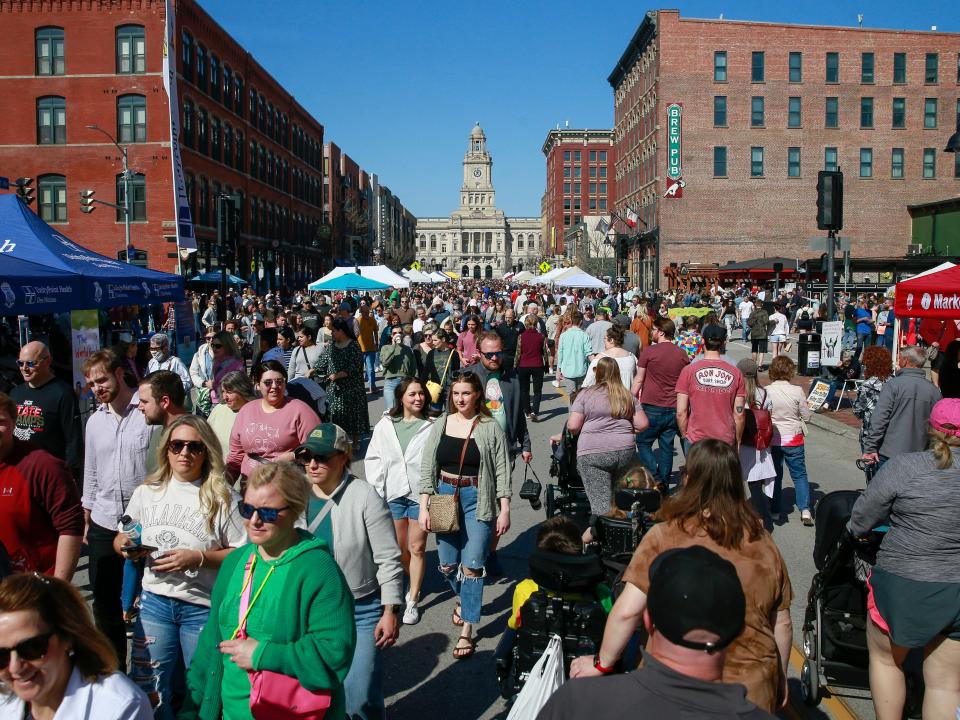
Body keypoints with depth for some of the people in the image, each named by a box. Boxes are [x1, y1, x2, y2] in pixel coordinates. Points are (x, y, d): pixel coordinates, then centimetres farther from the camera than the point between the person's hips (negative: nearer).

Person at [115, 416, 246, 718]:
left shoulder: (224, 499, -5)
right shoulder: (147, 492, 6)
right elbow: (121, 540, 17)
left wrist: (198, 558, -18)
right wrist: (127, 546, -5)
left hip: (203, 607, -3)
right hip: (155, 600, 3)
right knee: (148, 692, 5)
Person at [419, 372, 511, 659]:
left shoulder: (490, 428, -5)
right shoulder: (441, 425, 3)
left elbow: (502, 471, -3)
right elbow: (427, 468, 3)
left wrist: (504, 510, -6)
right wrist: (423, 507, -2)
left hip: (478, 500, -3)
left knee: (471, 566, -4)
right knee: (447, 565, 11)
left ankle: (467, 631, 6)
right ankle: (463, 599, 43)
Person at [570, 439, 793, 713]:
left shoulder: (664, 538, -15)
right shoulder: (763, 543, -4)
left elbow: (627, 610, -16)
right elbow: (782, 624, 5)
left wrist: (602, 663, -2)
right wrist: (780, 678, 20)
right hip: (753, 691, 3)